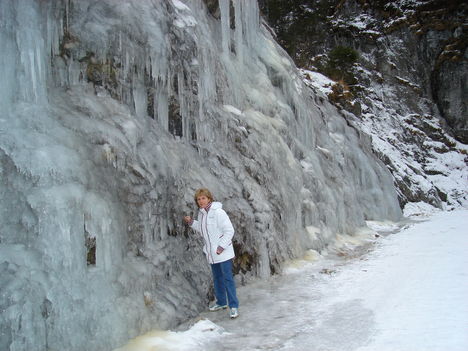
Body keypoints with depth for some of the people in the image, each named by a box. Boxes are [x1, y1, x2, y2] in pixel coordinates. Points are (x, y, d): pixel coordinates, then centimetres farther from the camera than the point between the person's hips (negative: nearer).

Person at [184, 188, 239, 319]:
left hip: (223, 252, -8)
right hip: (212, 253, 8)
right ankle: (221, 302, 32)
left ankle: (233, 306, -1)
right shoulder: (201, 213, 8)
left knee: (227, 278, -7)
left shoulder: (218, 212, -17)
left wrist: (222, 246, -21)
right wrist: (191, 222, 6)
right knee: (217, 278, 18)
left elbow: (229, 230, -17)